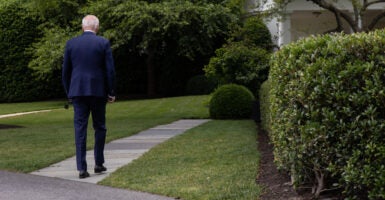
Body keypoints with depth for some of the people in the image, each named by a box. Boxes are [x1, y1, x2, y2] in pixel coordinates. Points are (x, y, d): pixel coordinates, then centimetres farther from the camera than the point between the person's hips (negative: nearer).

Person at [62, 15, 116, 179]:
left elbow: (65, 71, 6)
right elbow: (110, 70, -4)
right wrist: (111, 92, 4)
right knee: (99, 127, 14)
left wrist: (69, 93, 15)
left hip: (78, 91, 1)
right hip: (98, 91, -1)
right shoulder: (103, 43, -1)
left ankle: (82, 168, -4)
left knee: (80, 129, 1)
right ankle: (99, 164, 18)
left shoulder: (71, 44, 4)